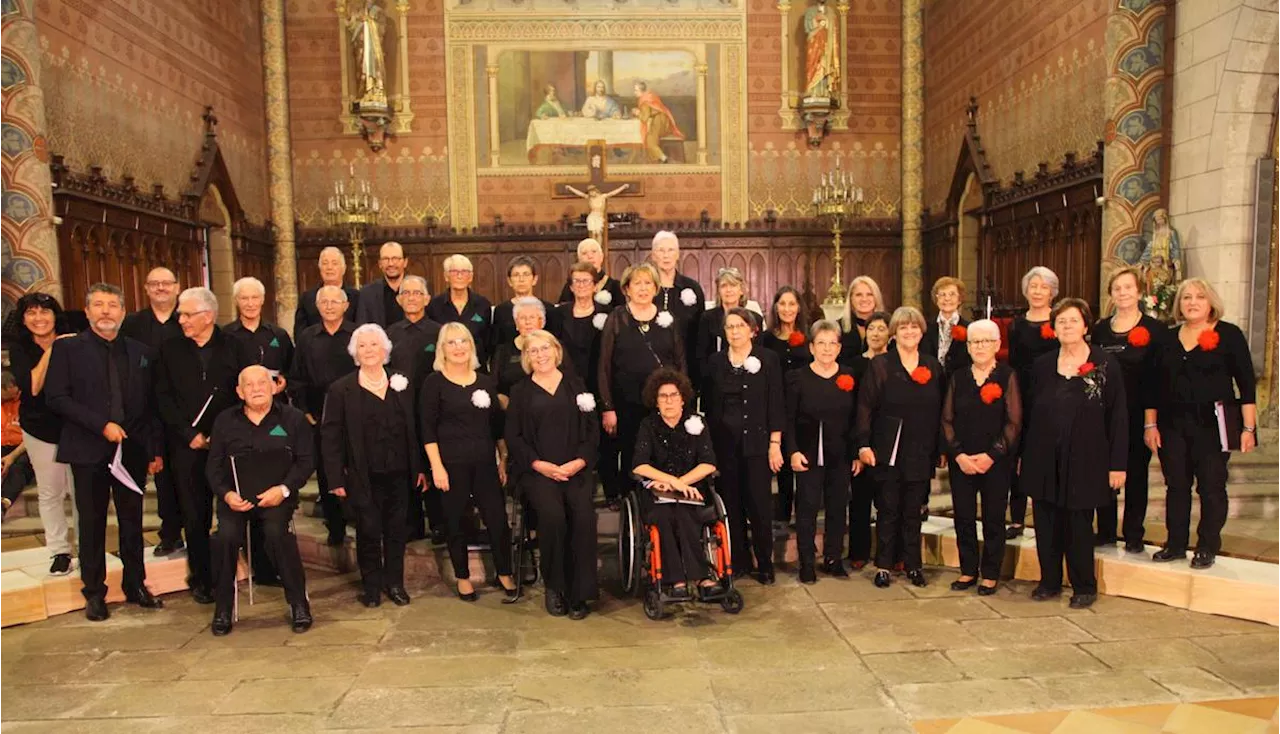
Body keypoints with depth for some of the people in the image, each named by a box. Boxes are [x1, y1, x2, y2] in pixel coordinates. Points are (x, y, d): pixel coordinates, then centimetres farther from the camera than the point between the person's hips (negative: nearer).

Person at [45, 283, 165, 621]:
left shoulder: (141, 352, 9)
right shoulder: (66, 348, 1)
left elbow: (152, 404, 9)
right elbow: (56, 398, -7)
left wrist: (155, 449, 4)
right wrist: (102, 425, -15)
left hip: (133, 450, 3)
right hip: (88, 451, -2)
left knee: (132, 522, 10)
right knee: (92, 523, 5)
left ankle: (136, 586, 21)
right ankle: (94, 593, 17)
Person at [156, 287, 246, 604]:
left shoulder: (232, 348, 4)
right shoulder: (170, 350, 7)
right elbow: (164, 398, 4)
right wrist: (190, 434, -6)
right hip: (189, 445, 1)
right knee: (195, 516, 4)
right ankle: (200, 578, 16)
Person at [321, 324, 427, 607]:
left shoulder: (401, 384, 6)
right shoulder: (341, 389, -3)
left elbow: (412, 430, 8)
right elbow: (330, 436, -4)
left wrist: (419, 468, 5)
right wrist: (336, 478, -9)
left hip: (398, 475, 3)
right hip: (363, 478, -2)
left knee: (396, 531, 10)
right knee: (368, 533, 5)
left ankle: (395, 583, 25)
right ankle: (371, 586, 21)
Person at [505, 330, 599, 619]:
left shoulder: (575, 384, 15)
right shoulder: (520, 391, 13)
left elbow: (592, 429, 9)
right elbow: (513, 437, 5)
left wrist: (579, 462, -7)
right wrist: (541, 465, -10)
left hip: (575, 468, 1)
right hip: (536, 469, -1)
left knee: (584, 515, -26)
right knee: (552, 514, -29)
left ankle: (579, 592, -15)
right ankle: (554, 588, -10)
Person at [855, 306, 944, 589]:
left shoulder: (933, 366, 7)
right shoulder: (880, 365, -3)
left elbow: (940, 410, 8)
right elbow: (865, 407, -6)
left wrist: (941, 448, 6)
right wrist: (864, 444, -13)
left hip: (921, 452, 3)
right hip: (888, 450, -3)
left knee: (913, 512, 11)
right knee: (888, 510, 6)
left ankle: (913, 565, 22)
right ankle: (883, 565, 16)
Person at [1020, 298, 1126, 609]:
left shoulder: (1105, 365, -2)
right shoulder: (1042, 365, 8)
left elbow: (1117, 417, -3)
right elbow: (1029, 412, 10)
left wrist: (1118, 464, -7)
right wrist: (1026, 455, 7)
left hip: (1084, 460, -3)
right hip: (1044, 459, 3)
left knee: (1079, 525, 4)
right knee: (1046, 523, 9)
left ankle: (1084, 587, 21)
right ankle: (1049, 581, 24)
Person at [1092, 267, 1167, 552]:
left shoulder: (1155, 329, -3)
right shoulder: (1100, 329, 8)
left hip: (1139, 414, -3)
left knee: (1136, 473, 7)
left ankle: (1134, 535, 17)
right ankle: (1105, 531, 19)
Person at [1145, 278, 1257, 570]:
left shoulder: (1229, 334, -2)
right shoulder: (1168, 339, 9)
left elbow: (1246, 382, -4)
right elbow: (1156, 385, 10)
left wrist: (1248, 427, -9)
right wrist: (1150, 424, 6)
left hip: (1213, 424, -3)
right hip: (1172, 425, 3)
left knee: (1211, 487, 3)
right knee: (1176, 486, 9)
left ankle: (1207, 549, 15)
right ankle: (1175, 545, 19)